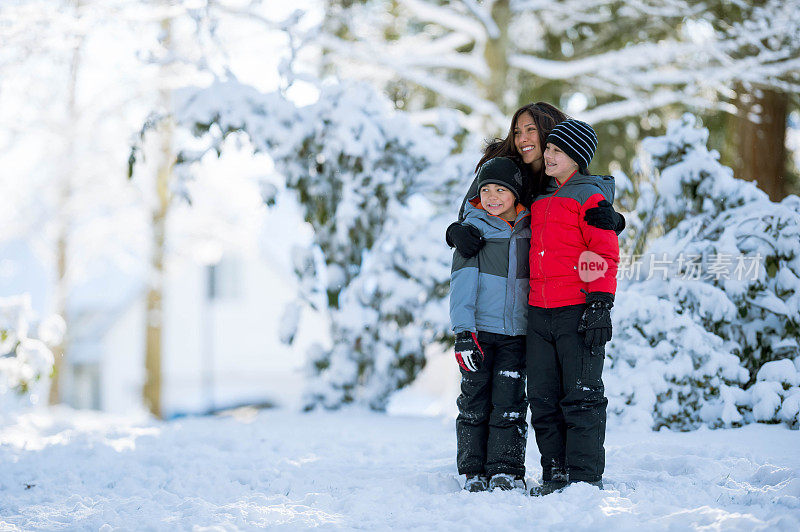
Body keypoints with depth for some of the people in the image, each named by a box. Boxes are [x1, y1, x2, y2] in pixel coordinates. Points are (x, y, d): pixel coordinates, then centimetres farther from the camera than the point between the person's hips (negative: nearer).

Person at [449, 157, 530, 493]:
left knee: (509, 402, -1)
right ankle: (474, 473, 9)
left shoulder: (529, 230, 7)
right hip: (478, 329, -2)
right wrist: (463, 332, -16)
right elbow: (462, 283, -7)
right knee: (475, 402, 2)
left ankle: (507, 472, 4)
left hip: (516, 333, 2)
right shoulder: (472, 229, -1)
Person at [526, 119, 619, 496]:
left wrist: (599, 306, -15)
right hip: (539, 313, 7)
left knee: (581, 397, -4)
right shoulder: (540, 200, 18)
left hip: (577, 311, -7)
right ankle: (555, 474, 14)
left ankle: (586, 477, 0)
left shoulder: (589, 197, -3)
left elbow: (605, 255, -8)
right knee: (543, 398, 7)